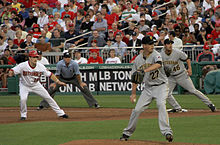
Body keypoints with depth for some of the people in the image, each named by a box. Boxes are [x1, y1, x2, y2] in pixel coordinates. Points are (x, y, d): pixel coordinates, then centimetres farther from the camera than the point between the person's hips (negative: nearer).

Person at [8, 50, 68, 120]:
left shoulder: (40, 66, -16)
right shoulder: (23, 66, -24)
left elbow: (50, 74, -8)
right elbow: (12, 71, -26)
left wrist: (58, 81, -14)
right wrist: (11, 73, -50)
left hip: (36, 85, 3)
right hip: (24, 85, -3)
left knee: (48, 97, 2)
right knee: (23, 99, -26)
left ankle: (60, 113, 13)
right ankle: (23, 115, 1)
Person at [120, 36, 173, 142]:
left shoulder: (155, 55, -13)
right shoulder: (138, 59, 2)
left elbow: (158, 64, -36)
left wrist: (145, 70, -48)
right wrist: (133, 93, 6)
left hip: (161, 86, -4)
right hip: (148, 87, 4)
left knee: (161, 104, -28)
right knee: (137, 109, 1)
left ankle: (167, 132, -31)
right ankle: (127, 133, 19)